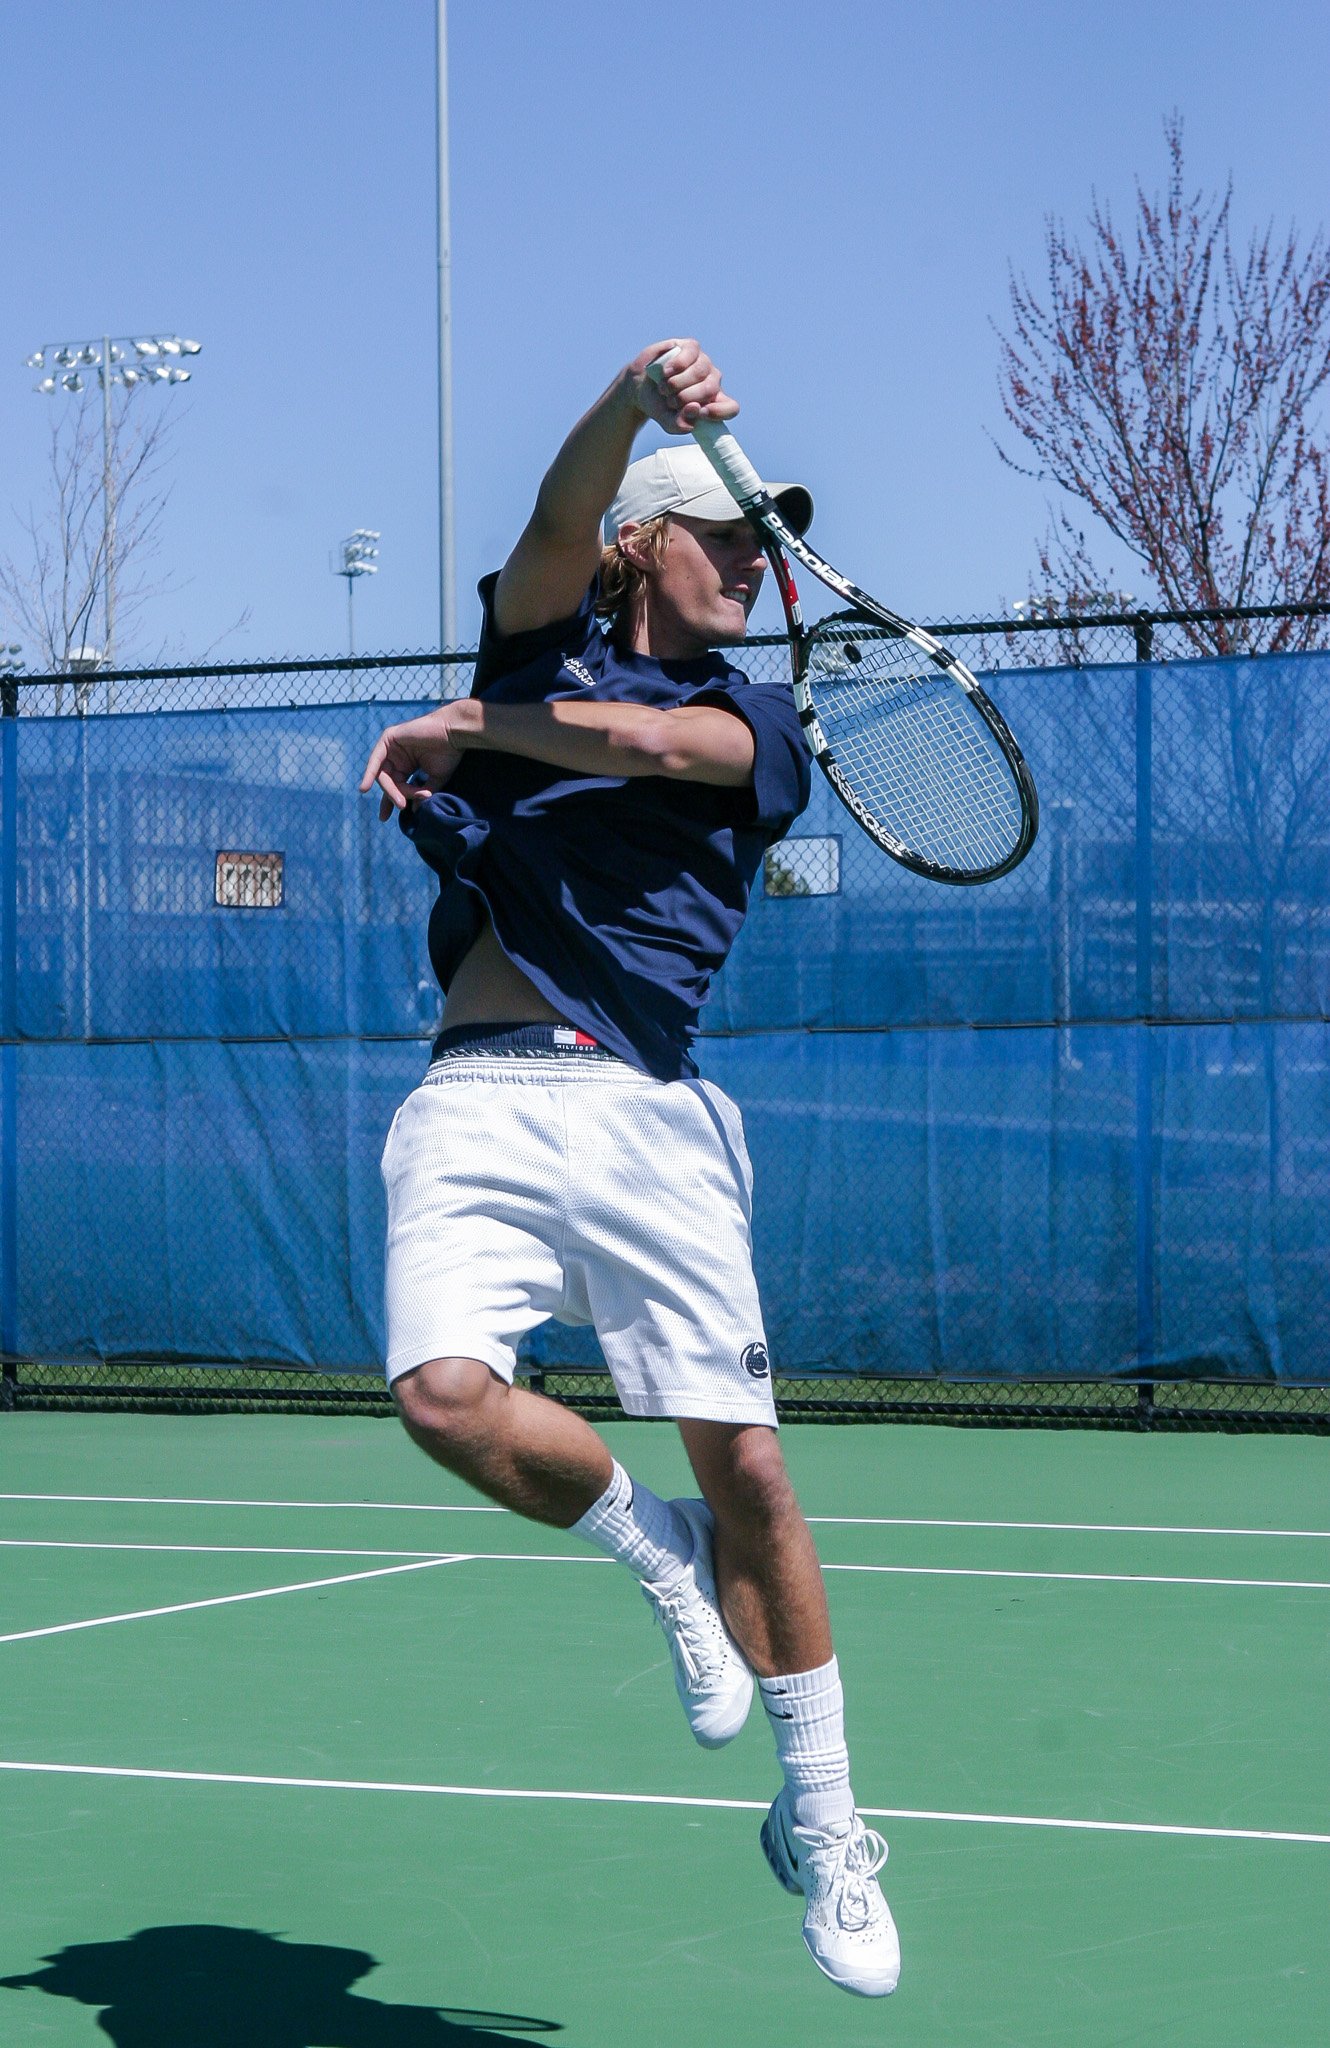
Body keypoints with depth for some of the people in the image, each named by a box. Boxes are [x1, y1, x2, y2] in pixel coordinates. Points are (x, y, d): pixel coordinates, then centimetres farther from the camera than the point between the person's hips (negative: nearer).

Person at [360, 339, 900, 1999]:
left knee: (746, 1467, -4)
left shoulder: (758, 719, 14)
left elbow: (651, 742, -9)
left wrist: (468, 724, 1)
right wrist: (636, 398, -26)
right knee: (447, 1394, -25)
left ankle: (821, 1825, 13)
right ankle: (652, 1550, 6)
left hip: (648, 1115, 0)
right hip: (478, 1104, 0)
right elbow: (560, 522, -7)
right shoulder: (550, 640, 16)